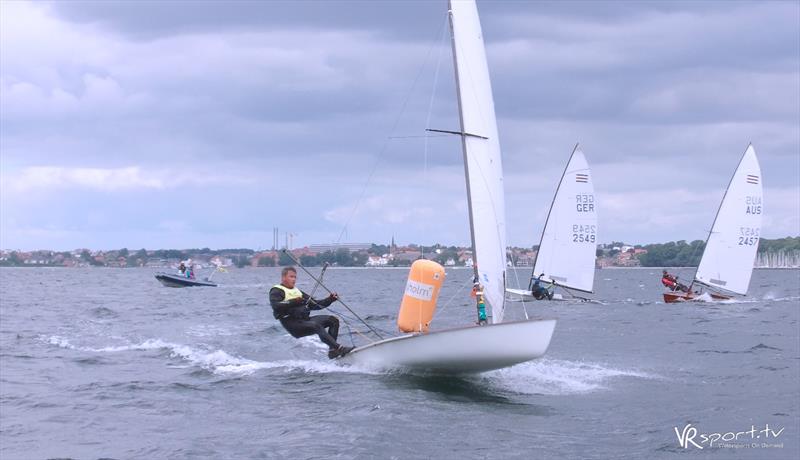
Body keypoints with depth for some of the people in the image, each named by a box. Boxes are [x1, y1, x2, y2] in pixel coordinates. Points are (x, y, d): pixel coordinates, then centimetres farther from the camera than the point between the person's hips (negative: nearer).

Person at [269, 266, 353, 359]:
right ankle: (339, 348, -41)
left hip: (305, 319, 8)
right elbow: (275, 306, -18)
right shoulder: (276, 291, 3)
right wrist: (293, 302, -27)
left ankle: (332, 350, -16)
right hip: (293, 324, -8)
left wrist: (330, 299, 10)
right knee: (316, 326, -33)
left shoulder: (297, 291, 27)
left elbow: (315, 304, 24)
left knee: (333, 320, -6)